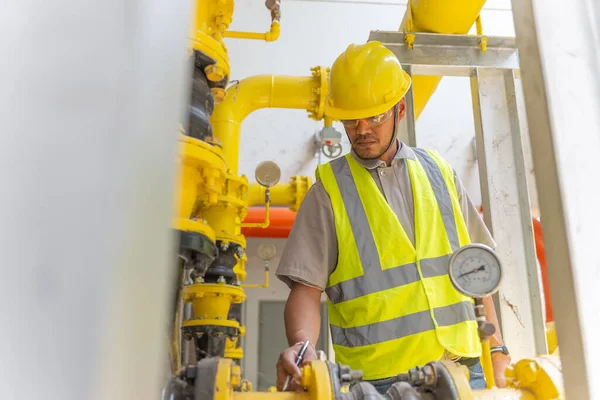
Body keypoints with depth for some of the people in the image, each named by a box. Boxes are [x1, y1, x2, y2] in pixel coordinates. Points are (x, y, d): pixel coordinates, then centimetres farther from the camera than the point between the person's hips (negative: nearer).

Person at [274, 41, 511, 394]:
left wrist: (497, 350, 8)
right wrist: (302, 345, -24)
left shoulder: (439, 173, 8)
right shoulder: (329, 189, -2)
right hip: (381, 378, -2)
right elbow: (306, 288, -6)